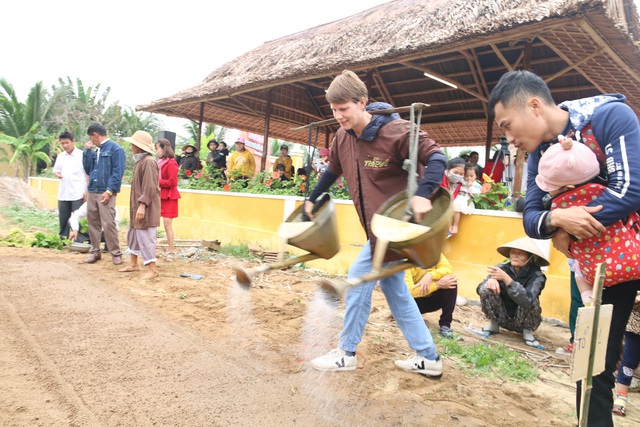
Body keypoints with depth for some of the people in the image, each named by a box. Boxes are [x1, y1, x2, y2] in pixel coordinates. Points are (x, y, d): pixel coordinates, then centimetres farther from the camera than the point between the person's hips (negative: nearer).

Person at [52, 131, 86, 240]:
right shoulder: (60, 156, 13)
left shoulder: (82, 155, -4)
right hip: (63, 194, 6)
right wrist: (56, 174, -3)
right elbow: (55, 170, 23)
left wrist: (86, 191, -11)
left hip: (78, 194, -6)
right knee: (63, 219, 10)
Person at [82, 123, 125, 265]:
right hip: (92, 191, 7)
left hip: (106, 192, -7)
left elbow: (117, 173, -12)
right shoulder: (95, 151, 17)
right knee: (93, 222, 11)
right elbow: (88, 170, 16)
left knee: (108, 224, -9)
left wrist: (109, 191, -18)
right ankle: (95, 251, 21)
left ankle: (116, 253, 2)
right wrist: (87, 151, 10)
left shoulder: (115, 149, -6)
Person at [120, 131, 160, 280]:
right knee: (133, 234, 18)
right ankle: (133, 263, 31)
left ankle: (152, 269, 0)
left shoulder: (149, 161, -17)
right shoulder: (140, 160, 14)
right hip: (137, 205, 10)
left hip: (146, 207, -10)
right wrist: (135, 206, 18)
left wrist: (142, 205, -25)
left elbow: (150, 187, -22)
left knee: (145, 236, -7)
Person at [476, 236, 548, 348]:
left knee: (529, 301, -32)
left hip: (523, 322, -2)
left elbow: (527, 300, -39)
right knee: (486, 288, -21)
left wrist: (506, 278, -46)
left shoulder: (536, 276, -20)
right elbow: (479, 288, -13)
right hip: (502, 317, 2)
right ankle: (493, 324, 1)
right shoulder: (503, 267, -13)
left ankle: (527, 332, -3)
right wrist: (490, 280, -35)